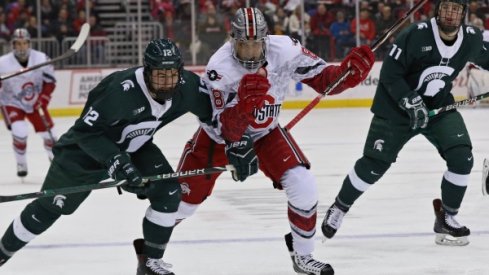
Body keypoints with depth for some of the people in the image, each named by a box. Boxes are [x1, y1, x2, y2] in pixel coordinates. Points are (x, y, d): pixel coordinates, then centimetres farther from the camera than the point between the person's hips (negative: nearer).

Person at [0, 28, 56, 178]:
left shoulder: (42, 59, -18)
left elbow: (50, 81, -7)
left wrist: (43, 99, -14)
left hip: (35, 102, 3)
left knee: (47, 131, 7)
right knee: (20, 132, -23)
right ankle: (21, 164, 1)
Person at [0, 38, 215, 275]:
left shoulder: (187, 85, -20)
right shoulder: (121, 90, -37)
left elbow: (211, 110, -1)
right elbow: (86, 130, -32)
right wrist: (115, 160, -40)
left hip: (136, 147, 5)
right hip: (87, 149, -5)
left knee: (169, 193, -12)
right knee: (49, 208, 1)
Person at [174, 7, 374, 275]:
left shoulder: (284, 50, -25)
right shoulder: (220, 67, -32)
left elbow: (321, 77, -15)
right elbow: (227, 131, -34)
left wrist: (347, 73, -36)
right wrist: (243, 103, -53)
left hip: (265, 133, 2)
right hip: (218, 135, -2)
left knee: (303, 187, -14)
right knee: (182, 200, 2)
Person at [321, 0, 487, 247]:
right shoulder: (416, 35, -24)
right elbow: (389, 74, -20)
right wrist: (411, 102, -28)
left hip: (439, 106, 4)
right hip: (397, 106, -4)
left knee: (462, 158, -13)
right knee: (374, 164, -2)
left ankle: (447, 218, 5)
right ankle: (339, 208, 21)